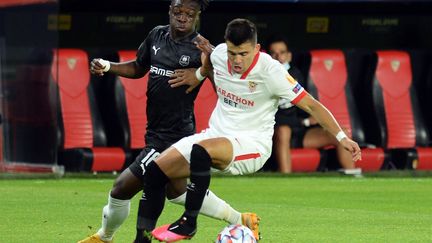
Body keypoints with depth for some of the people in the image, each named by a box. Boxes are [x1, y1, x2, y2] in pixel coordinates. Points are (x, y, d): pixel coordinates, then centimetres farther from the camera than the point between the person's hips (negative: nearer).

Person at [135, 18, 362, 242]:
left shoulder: (270, 71, -20)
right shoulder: (219, 54, -4)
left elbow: (312, 105, -16)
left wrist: (341, 137, -23)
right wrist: (202, 69, 2)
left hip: (253, 144, -7)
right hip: (216, 133, 7)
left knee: (201, 150, -36)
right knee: (155, 171, -4)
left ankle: (188, 223, -22)